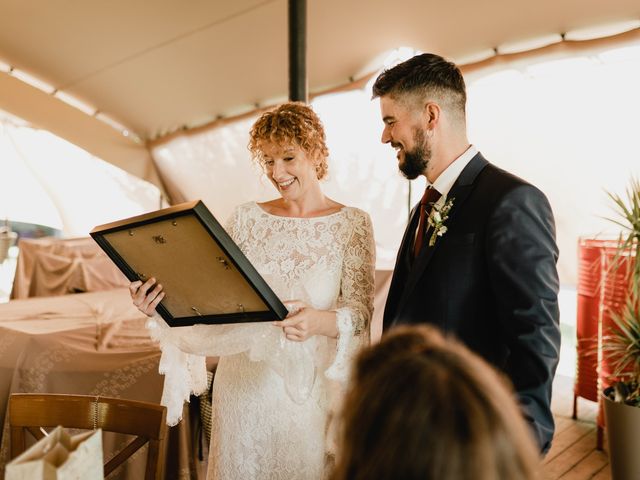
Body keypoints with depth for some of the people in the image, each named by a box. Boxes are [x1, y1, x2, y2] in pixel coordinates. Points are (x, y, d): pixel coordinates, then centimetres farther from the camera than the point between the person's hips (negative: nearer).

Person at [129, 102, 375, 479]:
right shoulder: (247, 218, 2)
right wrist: (164, 305, -15)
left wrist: (320, 321, -30)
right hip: (244, 386, 2)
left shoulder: (353, 223, -4)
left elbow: (360, 311, -10)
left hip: (311, 390, -1)